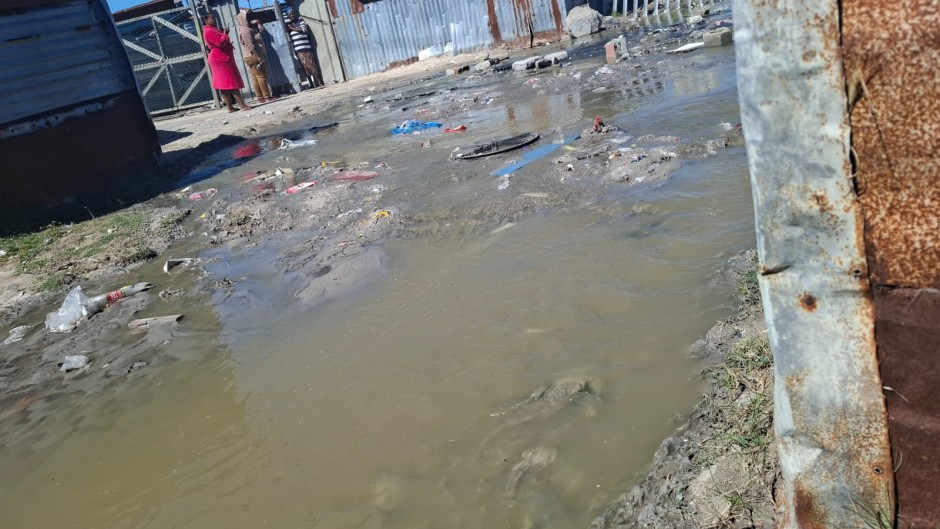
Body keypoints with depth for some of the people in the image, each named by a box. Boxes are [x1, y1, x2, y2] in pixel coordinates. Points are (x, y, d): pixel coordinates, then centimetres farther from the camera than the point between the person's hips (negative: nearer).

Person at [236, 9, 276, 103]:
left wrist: (257, 22, 11)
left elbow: (261, 30, 25)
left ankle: (260, 97, 8)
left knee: (256, 78, 8)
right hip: (253, 57, -10)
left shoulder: (249, 28, 16)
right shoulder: (245, 30, -14)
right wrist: (258, 57, -23)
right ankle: (267, 97, -10)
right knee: (261, 76, -9)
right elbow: (250, 46, -21)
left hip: (255, 57, 10)